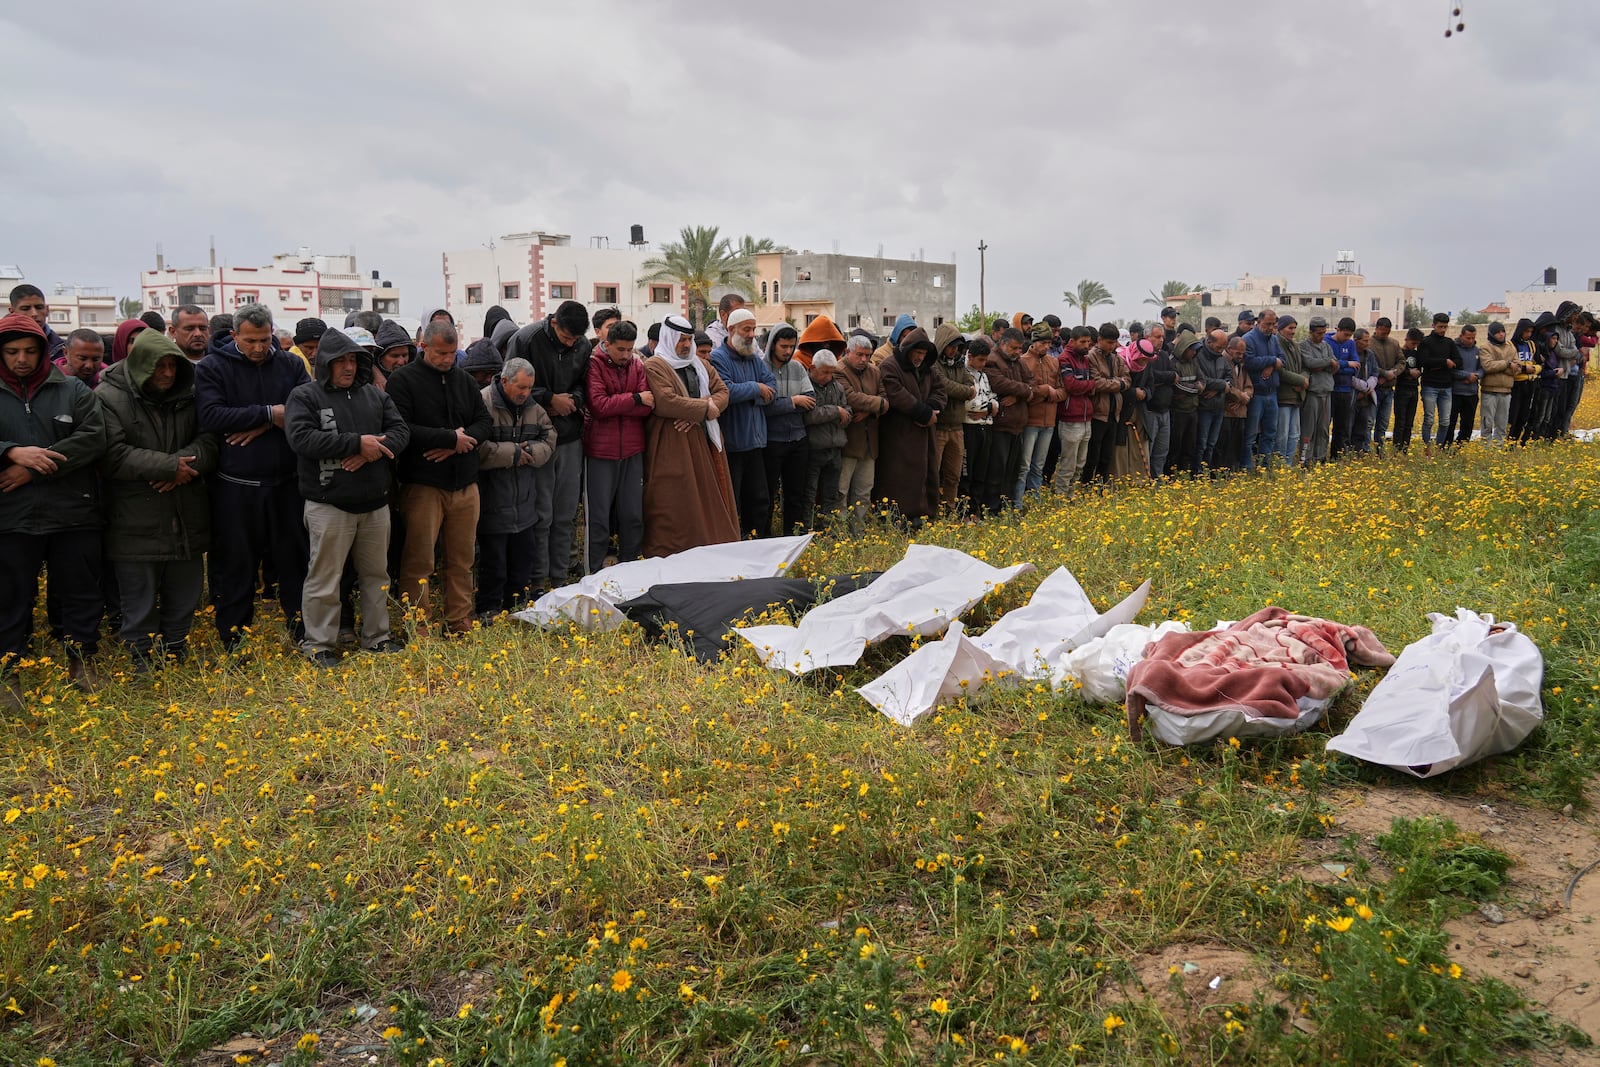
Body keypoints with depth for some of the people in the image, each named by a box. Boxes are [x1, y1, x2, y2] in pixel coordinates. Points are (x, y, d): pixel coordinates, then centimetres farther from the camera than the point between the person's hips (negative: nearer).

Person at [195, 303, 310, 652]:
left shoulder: (291, 365, 7)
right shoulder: (212, 367, -1)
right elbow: (211, 416, -16)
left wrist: (262, 426, -18)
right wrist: (269, 414, -16)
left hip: (286, 483, 3)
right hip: (235, 488, -2)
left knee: (295, 562, 11)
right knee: (235, 569, 7)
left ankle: (304, 636, 24)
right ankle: (234, 645, 19)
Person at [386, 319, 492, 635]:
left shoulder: (464, 380, 13)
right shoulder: (403, 380, -4)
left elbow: (483, 423, 10)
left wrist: (458, 442, -10)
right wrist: (451, 438, -14)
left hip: (465, 484, 5)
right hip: (422, 486, -5)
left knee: (462, 559, 10)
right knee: (418, 561, -2)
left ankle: (460, 624, 20)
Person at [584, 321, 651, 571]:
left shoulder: (638, 365, 6)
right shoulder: (594, 365, -6)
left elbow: (647, 407, -5)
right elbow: (599, 405, -17)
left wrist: (613, 405, -17)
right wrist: (634, 399, -12)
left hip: (632, 450, 4)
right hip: (601, 450, -4)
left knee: (633, 515, 10)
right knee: (599, 516, 2)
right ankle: (596, 573, 10)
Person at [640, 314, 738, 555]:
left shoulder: (700, 365, 19)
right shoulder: (654, 366, -4)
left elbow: (722, 391, 8)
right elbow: (665, 402, -19)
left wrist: (696, 413, -10)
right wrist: (703, 407, -12)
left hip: (704, 442, 7)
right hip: (672, 447, -7)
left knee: (707, 499, 6)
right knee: (675, 508, -6)